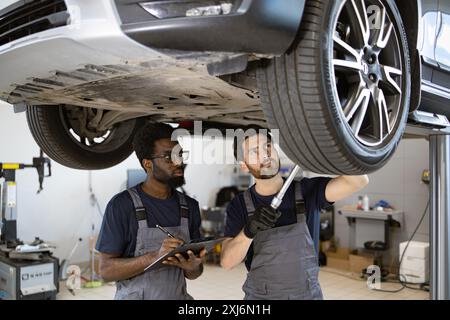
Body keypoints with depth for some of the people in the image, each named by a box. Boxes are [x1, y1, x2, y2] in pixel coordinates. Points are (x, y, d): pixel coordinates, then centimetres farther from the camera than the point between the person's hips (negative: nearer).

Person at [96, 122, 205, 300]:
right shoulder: (122, 204, -10)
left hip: (179, 295, 4)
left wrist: (193, 268, -11)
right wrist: (155, 256, -23)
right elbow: (106, 270, -11)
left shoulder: (189, 206, 3)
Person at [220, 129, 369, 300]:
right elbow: (227, 262, -14)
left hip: (308, 294, 0)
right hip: (259, 296, 0)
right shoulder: (239, 205, -7)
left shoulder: (307, 191, -9)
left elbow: (359, 181, -22)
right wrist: (248, 231, -32)